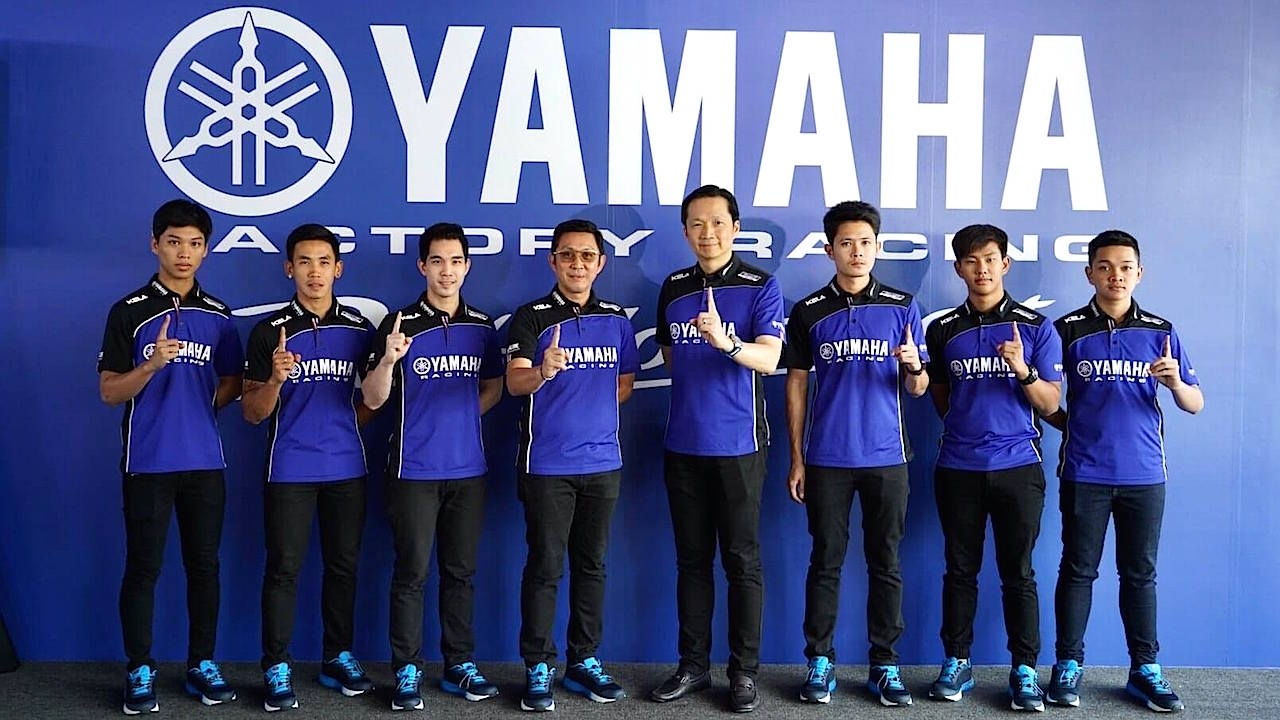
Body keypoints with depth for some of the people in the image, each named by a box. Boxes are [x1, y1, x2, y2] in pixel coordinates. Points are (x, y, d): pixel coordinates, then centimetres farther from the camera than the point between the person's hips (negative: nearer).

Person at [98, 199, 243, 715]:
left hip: (205, 461, 3)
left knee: (204, 565, 8)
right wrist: (152, 365, -21)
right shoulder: (130, 311, -2)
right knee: (143, 567, 3)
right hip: (147, 462, -3)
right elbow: (109, 391, -4)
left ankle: (202, 664, 19)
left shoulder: (217, 315, 8)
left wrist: (200, 407, -4)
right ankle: (140, 671, 14)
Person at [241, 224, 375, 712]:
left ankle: (338, 658, 23)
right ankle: (276, 668, 10)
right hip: (290, 469, -3)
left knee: (343, 564, 10)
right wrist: (276, 379, -22)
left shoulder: (358, 327, 6)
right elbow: (253, 412, -5)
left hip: (347, 467, 3)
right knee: (284, 568, 1)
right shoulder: (270, 331, -3)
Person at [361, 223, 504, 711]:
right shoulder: (400, 324, -5)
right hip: (414, 470, -4)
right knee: (412, 573, 0)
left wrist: (466, 412, 4)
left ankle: (461, 666, 20)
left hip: (468, 469, 4)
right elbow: (372, 400, -8)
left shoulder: (482, 327, 7)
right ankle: (408, 672, 11)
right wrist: (388, 360, -26)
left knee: (461, 572, 11)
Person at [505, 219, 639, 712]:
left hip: (603, 462, 4)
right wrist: (543, 371, -40)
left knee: (592, 564, 11)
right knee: (545, 567, 1)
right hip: (546, 464, -4)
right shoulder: (532, 318, -5)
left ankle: (583, 662, 22)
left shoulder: (616, 320, 8)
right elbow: (515, 382, -19)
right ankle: (538, 667, 12)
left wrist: (594, 412, 1)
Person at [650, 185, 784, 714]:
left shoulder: (760, 286, -5)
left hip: (738, 445, -4)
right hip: (683, 445, 4)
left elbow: (768, 358, -18)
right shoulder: (673, 288, 10)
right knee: (692, 558, 11)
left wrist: (726, 342, -36)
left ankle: (744, 671, 12)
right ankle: (693, 665, 21)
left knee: (741, 560, 2)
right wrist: (694, 390, 11)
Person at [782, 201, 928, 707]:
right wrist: (796, 459, 3)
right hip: (827, 459, 0)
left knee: (885, 564, 6)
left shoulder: (902, 308, 4)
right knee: (826, 562, 5)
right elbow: (796, 385, 6)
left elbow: (918, 388, 5)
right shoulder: (809, 312, 3)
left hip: (886, 457, 1)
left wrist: (913, 367, -19)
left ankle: (885, 665, 16)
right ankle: (820, 661, 15)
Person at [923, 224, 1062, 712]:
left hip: (1018, 466, -1)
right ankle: (956, 664, 18)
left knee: (1018, 573, 3)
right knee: (960, 570, 8)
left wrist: (1023, 370, -17)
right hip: (958, 468, 2)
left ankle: (1025, 671, 13)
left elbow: (1050, 404, -1)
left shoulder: (1035, 327, 2)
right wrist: (965, 425, 8)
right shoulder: (943, 329, 7)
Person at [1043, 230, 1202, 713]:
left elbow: (1195, 405, 4)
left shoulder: (1159, 332, 5)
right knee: (1078, 569, 5)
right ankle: (1068, 665, 14)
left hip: (1144, 473, 2)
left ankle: (1145, 669, 19)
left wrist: (1176, 383, -15)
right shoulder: (1068, 329, 0)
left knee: (1139, 572, 9)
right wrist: (1071, 424, -3)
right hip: (1085, 473, -1)